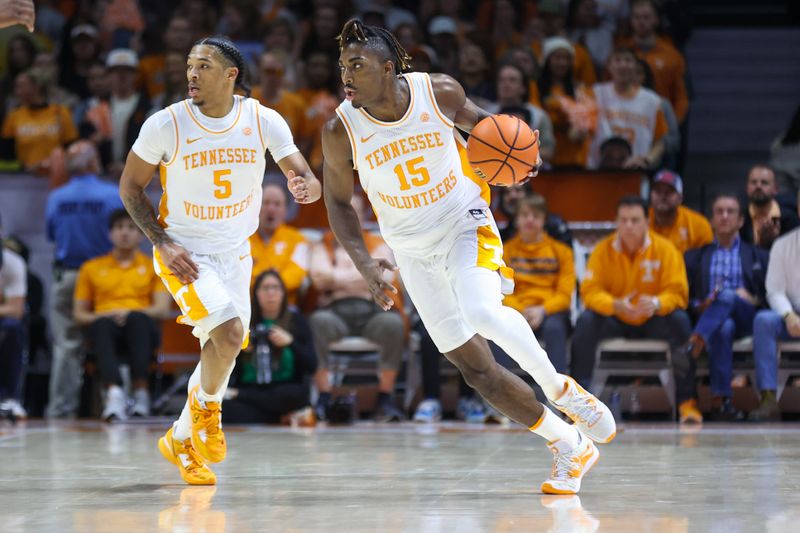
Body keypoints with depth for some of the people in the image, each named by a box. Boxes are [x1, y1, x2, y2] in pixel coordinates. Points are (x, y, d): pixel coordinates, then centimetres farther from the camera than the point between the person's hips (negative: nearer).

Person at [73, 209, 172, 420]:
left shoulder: (154, 267, 18)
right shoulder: (91, 268, 21)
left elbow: (163, 309, 5)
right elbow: (78, 314, 16)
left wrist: (130, 313, -13)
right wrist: (103, 316, -6)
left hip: (141, 326, 0)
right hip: (107, 326, 0)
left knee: (138, 319, -38)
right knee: (101, 325, -37)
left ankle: (141, 392, -46)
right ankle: (114, 392, -57)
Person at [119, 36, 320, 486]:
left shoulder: (263, 121, -11)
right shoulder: (166, 124, -16)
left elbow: (306, 176, -11)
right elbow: (131, 185, -4)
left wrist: (306, 186, -37)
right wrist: (163, 243, -14)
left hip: (235, 253, 4)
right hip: (184, 253, -4)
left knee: (223, 349, 11)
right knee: (230, 332, -24)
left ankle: (182, 440, 31)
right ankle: (206, 405, 4)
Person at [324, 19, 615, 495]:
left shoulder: (438, 91, -15)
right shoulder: (342, 131, -14)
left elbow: (476, 120, 8)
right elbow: (339, 202, -1)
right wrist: (366, 265, -13)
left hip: (466, 223, -2)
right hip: (414, 250, 2)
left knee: (481, 311, -34)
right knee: (477, 370, 1)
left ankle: (560, 389, -11)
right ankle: (570, 447, 16)